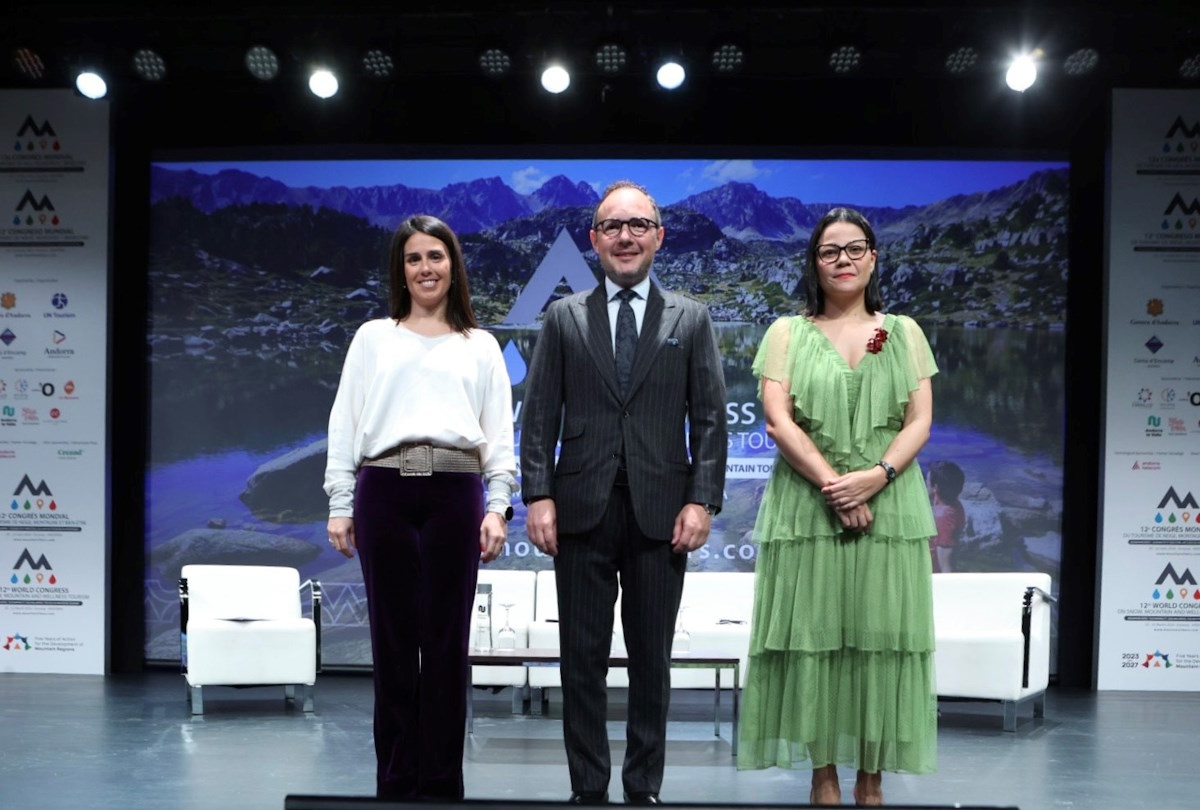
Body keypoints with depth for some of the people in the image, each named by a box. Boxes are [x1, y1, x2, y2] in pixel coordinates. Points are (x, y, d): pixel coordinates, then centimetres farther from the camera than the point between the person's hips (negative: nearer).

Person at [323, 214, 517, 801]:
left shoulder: (480, 346, 14)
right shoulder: (373, 338, 13)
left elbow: (499, 434, 10)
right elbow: (345, 423, 9)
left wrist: (497, 507, 0)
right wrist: (339, 505, 3)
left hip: (455, 493, 0)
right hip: (384, 490, 0)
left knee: (446, 641, 1)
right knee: (393, 639, 2)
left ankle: (443, 784, 10)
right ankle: (395, 781, 12)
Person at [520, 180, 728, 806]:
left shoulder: (691, 319, 8)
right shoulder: (564, 318, 8)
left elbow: (709, 418, 3)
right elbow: (540, 414, 4)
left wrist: (701, 501, -6)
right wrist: (538, 496, -6)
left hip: (659, 513, 0)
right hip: (581, 512, 0)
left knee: (652, 661, 8)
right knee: (582, 659, 6)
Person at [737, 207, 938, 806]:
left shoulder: (903, 332, 12)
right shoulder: (788, 333, 8)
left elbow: (919, 420, 4)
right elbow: (778, 420, -3)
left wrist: (876, 476, -13)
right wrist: (830, 484, -14)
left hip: (888, 504, 1)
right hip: (807, 505, -1)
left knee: (881, 636, 1)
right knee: (813, 634, -1)